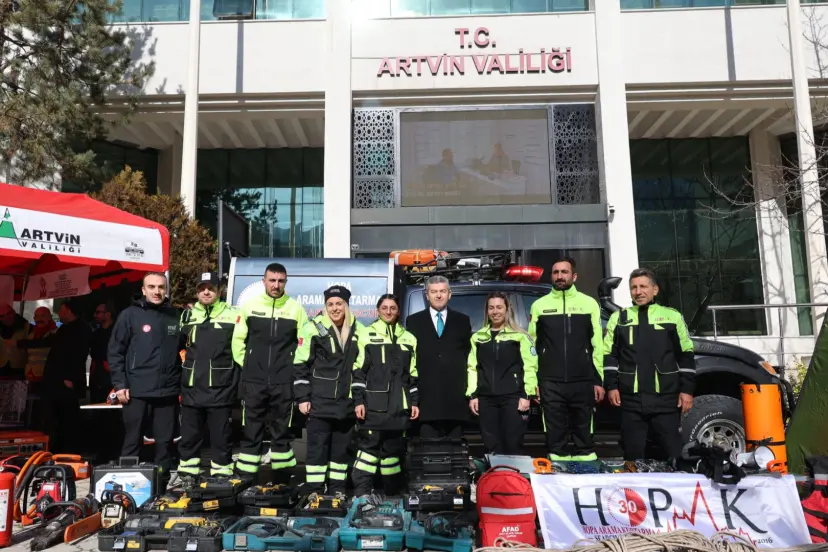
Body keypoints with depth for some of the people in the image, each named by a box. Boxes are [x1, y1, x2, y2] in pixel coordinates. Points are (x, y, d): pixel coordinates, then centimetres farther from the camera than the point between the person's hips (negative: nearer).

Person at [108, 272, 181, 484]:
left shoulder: (175, 316, 9)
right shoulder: (130, 315, 0)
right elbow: (115, 352, 0)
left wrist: (182, 382, 10)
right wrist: (119, 384, -7)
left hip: (168, 391, 3)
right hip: (137, 391, -3)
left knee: (165, 443, 9)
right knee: (132, 442, 5)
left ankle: (161, 487, 19)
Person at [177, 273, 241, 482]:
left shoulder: (233, 315, -1)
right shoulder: (187, 315, 14)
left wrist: (237, 379, -4)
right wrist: (184, 371, 16)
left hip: (220, 389, -4)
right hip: (191, 388, 4)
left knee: (221, 437, 3)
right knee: (189, 436, 12)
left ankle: (222, 478, 13)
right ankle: (187, 478, 24)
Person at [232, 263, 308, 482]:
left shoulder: (296, 308, 0)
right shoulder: (250, 306, 2)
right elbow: (238, 339, 8)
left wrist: (294, 368, 3)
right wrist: (246, 365, 6)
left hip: (284, 383, 0)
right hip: (253, 381, 0)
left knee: (281, 432, 9)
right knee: (251, 432, 5)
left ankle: (282, 482, 20)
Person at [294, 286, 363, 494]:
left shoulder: (358, 331, 6)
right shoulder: (314, 328, -4)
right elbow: (301, 365, -4)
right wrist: (302, 397, -8)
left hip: (347, 402, 4)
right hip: (320, 401, -3)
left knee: (342, 446, 11)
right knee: (317, 446, 1)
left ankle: (338, 489, 23)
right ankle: (314, 490, 11)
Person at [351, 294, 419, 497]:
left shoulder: (409, 339, 13)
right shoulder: (367, 335, 3)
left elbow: (413, 374, 15)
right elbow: (358, 371, -1)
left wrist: (415, 402, 9)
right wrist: (358, 400, -8)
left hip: (399, 406, 3)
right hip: (374, 405, -3)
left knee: (393, 448, 10)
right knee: (369, 446, -6)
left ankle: (392, 494, 21)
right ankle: (361, 493, -2)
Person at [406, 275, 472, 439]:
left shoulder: (462, 320, 11)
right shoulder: (414, 321, 8)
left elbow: (469, 353, 11)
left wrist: (469, 386, 2)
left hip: (455, 396, 1)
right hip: (427, 395, -1)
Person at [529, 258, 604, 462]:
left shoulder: (589, 303, 5)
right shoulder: (539, 305, 5)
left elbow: (597, 345, 6)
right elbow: (531, 345, 5)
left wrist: (599, 380, 2)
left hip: (583, 382, 0)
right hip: (551, 384, 0)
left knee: (584, 435, 7)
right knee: (555, 437, 5)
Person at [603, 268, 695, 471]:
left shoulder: (672, 316, 7)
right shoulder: (618, 318, 10)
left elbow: (686, 355, 7)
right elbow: (609, 355, 10)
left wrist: (687, 390, 2)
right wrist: (611, 386, 1)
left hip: (666, 398, -1)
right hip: (631, 399, 1)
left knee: (674, 453, 2)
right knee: (633, 455, 5)